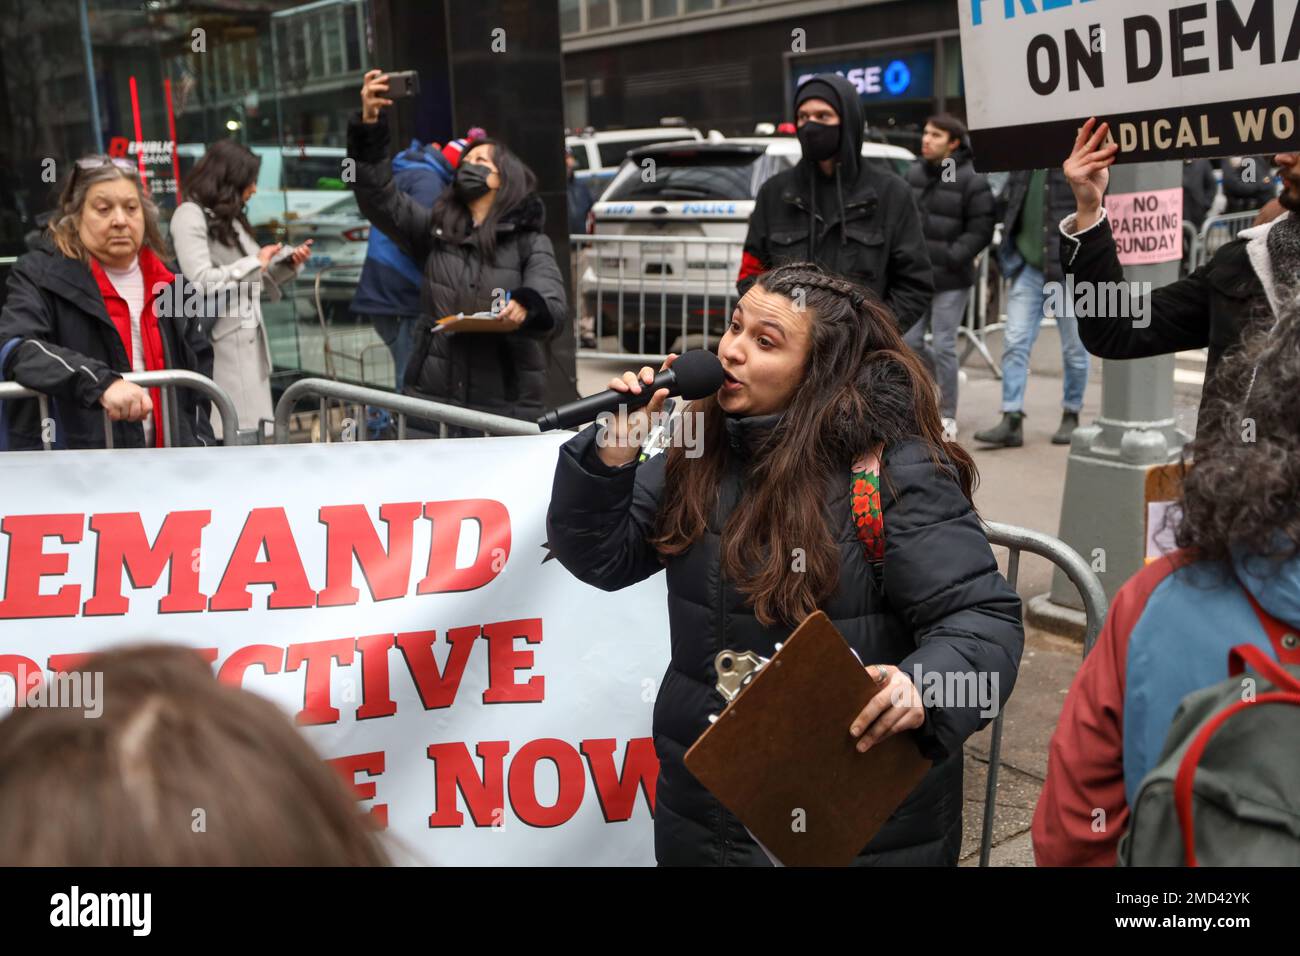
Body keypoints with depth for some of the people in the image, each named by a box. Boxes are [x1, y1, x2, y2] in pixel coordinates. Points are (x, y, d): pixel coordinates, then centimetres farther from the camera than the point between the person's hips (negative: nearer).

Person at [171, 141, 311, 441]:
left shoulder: (230, 218, 19)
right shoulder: (190, 215, -7)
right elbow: (201, 282, -19)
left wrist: (289, 264, 7)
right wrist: (256, 261, -9)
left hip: (248, 343, 9)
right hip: (217, 348, -9)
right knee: (219, 438, -9)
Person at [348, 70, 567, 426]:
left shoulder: (531, 242, 6)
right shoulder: (435, 229, 14)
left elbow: (553, 303, -9)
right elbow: (379, 197, 3)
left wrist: (525, 308, -34)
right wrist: (368, 125, -9)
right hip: (433, 395, 2)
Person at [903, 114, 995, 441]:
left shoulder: (971, 180, -11)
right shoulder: (914, 174, 8)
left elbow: (980, 230, -12)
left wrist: (951, 257, -17)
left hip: (951, 280, -6)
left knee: (943, 345, -3)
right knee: (910, 341, 9)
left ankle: (948, 416, 10)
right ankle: (943, 382, 36)